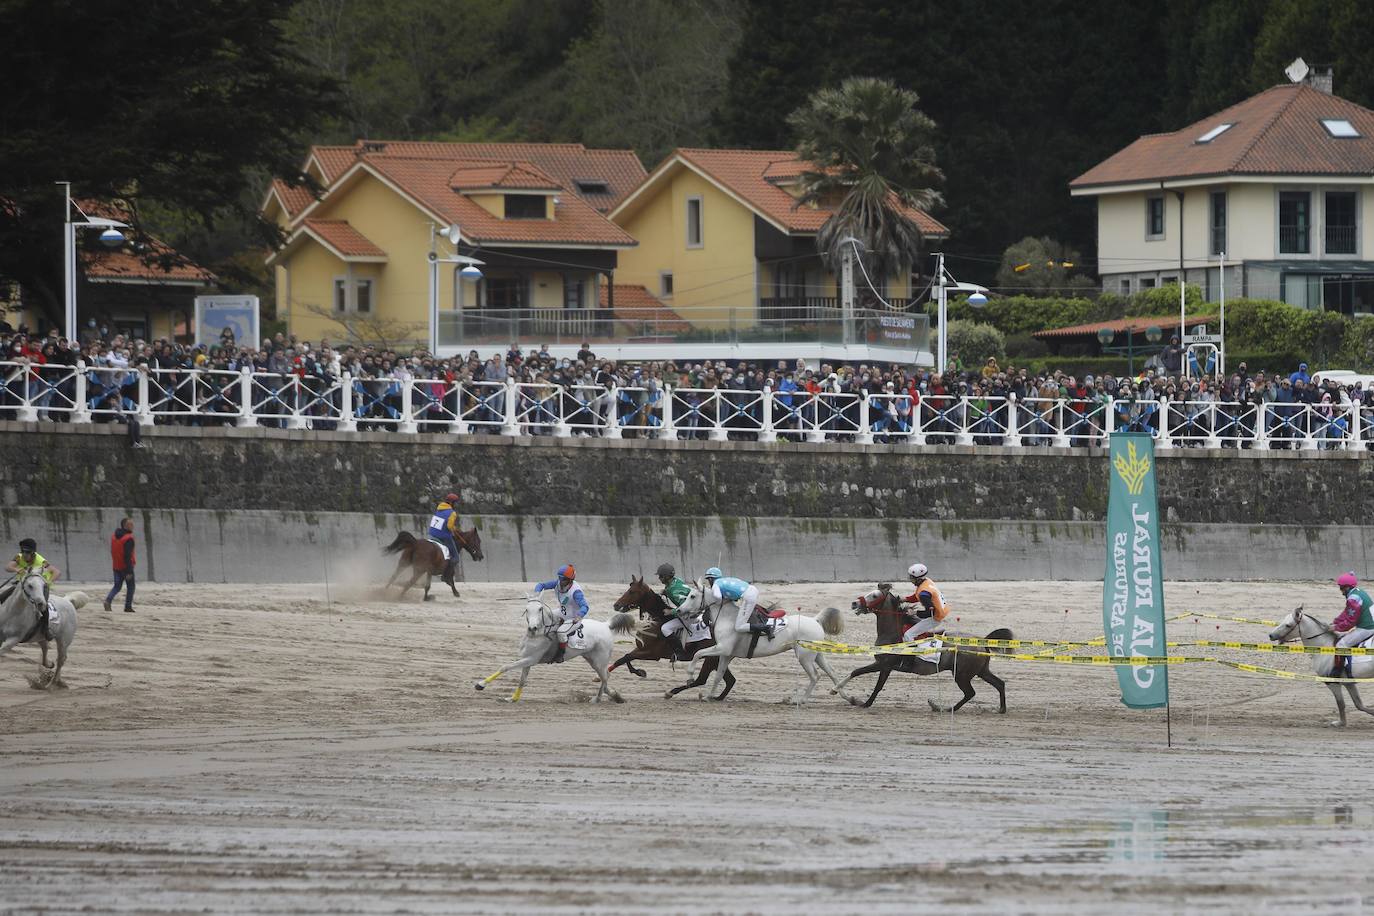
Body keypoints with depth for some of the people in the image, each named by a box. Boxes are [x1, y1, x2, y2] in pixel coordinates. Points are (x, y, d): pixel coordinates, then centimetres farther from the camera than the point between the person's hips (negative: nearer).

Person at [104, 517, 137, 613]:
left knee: (117, 586, 12)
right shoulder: (128, 539, -18)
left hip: (116, 566, 6)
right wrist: (129, 572, -21)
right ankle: (128, 607, 9)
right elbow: (128, 556, -22)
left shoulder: (114, 536, 6)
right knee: (130, 587, 9)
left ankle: (108, 600, -12)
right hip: (125, 566, -6)